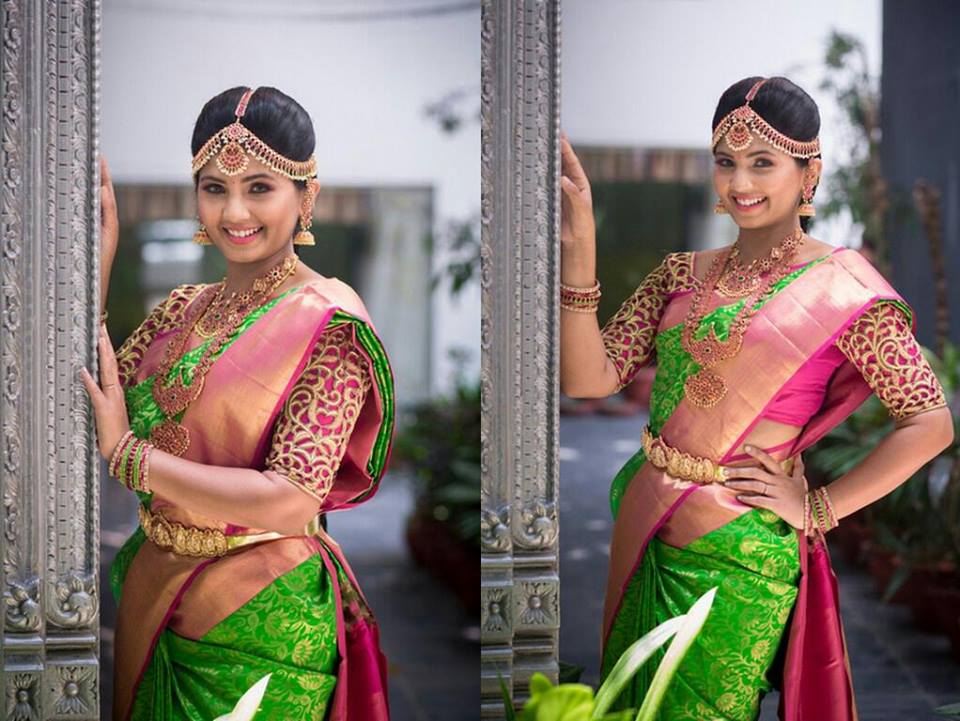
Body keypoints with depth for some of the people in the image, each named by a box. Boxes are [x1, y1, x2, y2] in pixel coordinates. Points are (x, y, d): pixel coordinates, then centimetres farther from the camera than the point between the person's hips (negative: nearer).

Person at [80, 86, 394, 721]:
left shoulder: (329, 323, -14)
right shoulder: (186, 309, 6)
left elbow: (293, 502, -23)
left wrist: (129, 454, -20)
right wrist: (99, 262, -5)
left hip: (258, 620, -6)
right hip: (155, 600, 6)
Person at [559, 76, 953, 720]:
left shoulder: (843, 289, -9)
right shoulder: (683, 274, 5)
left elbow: (931, 423, -12)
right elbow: (589, 378, -4)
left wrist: (820, 509, -11)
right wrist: (579, 252, -14)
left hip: (737, 554, -5)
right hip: (645, 533, 5)